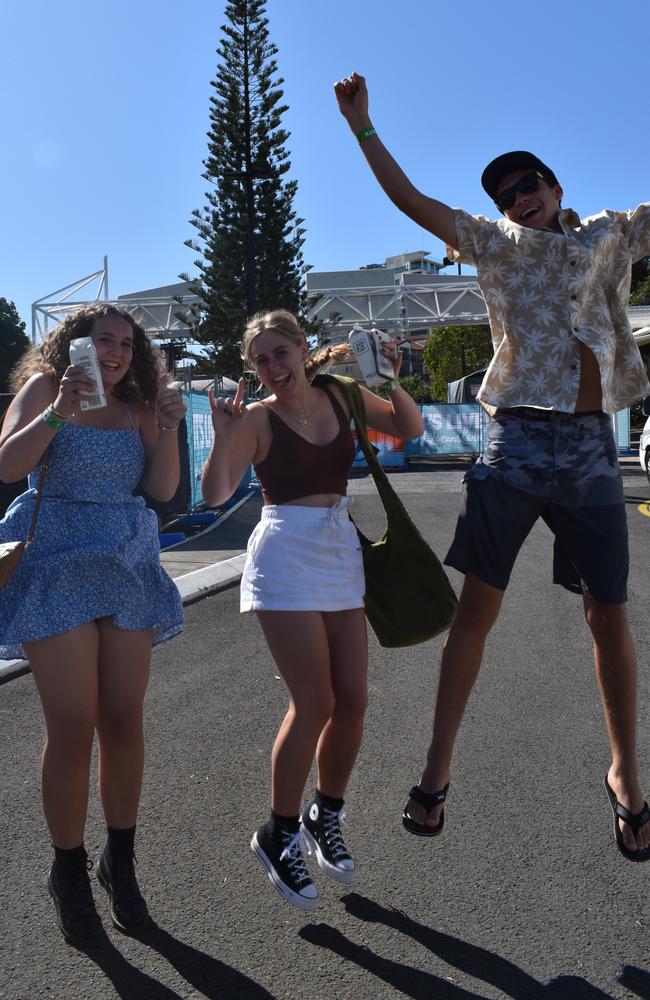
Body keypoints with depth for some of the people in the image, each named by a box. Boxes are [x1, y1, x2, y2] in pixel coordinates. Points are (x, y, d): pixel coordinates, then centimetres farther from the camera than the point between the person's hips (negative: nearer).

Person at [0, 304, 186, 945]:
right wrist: (59, 412, -15)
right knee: (73, 731, -5)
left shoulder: (138, 409, 12)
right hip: (59, 571, -3)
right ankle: (68, 871, 15)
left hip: (127, 568, 4)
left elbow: (162, 490, 5)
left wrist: (168, 427, -7)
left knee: (124, 724, 4)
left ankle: (119, 862, 21)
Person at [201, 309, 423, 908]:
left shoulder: (339, 396, 7)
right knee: (314, 704, -7)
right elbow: (215, 494, -12)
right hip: (286, 555, -5)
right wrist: (224, 439, -26)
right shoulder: (258, 418, -5)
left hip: (341, 550, 5)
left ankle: (325, 817, 28)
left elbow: (410, 429, 15)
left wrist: (391, 381, -1)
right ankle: (279, 833, 14)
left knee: (353, 701, 5)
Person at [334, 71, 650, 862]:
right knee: (476, 609, -1)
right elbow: (412, 202, 5)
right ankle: (437, 768, 9)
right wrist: (362, 126, 1)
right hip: (516, 443, -1)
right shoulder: (495, 244, 11)